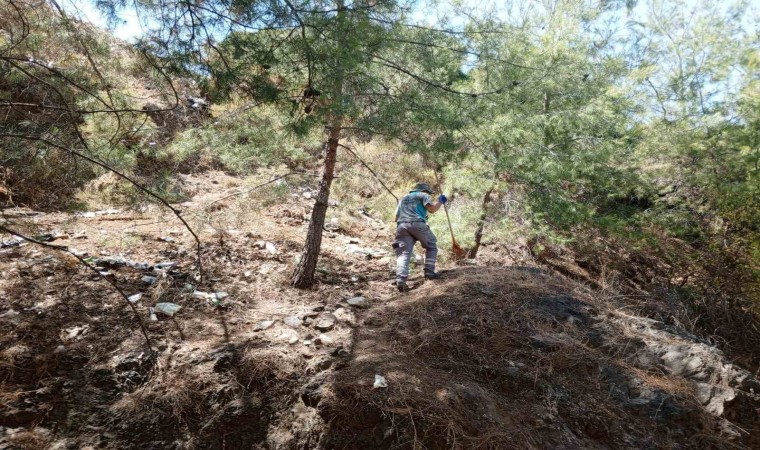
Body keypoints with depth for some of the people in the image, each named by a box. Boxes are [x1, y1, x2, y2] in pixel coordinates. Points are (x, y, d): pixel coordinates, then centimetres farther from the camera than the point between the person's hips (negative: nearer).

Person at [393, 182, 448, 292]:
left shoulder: (403, 198, 36)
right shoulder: (423, 195, 18)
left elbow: (396, 217, 30)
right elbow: (432, 209, 2)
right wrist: (440, 201, 19)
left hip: (401, 225, 4)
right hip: (417, 224, -4)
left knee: (403, 253, -6)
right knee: (431, 246, 17)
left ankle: (401, 280, -24)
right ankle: (429, 272, 10)